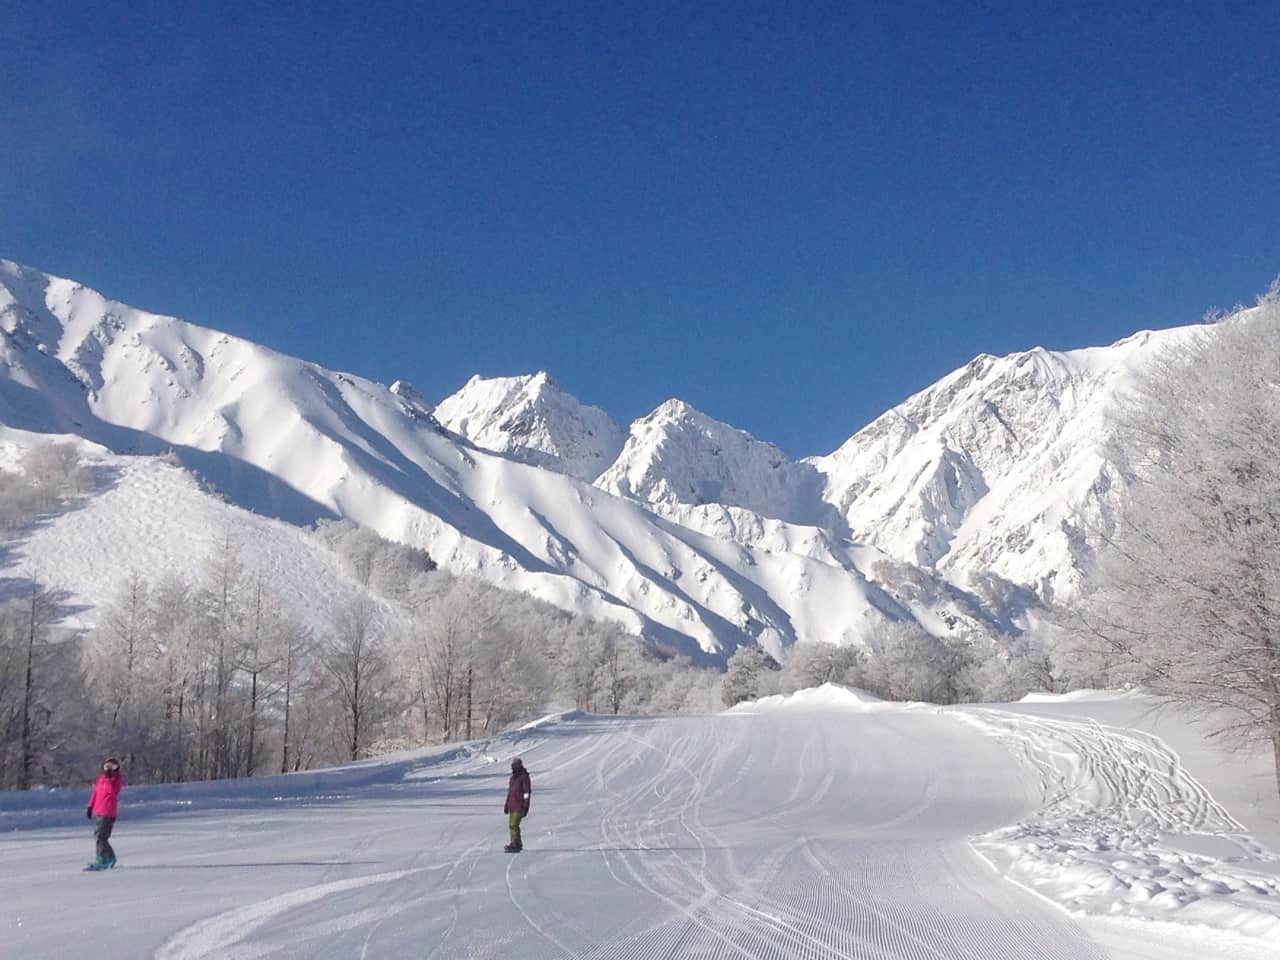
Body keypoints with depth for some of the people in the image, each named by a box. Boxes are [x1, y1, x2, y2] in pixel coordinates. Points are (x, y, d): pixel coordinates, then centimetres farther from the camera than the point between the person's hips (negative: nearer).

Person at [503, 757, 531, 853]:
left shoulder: (524, 777, -8)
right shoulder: (513, 777, 16)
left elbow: (527, 793, -11)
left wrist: (526, 807, -15)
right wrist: (506, 805, 20)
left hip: (520, 806, -9)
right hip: (512, 805, 9)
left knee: (514, 825, -16)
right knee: (511, 825, 11)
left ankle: (514, 845, -16)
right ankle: (518, 844, 21)